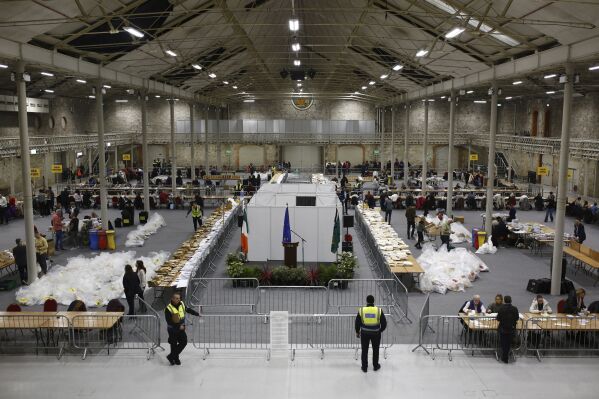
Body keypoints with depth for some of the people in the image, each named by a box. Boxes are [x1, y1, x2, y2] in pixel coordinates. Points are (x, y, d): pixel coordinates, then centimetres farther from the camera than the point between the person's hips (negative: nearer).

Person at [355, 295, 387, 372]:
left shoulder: (361, 310, -8)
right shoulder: (379, 310, -9)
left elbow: (357, 323, 1)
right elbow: (384, 323, -1)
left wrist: (357, 332, 17)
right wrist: (381, 330, 18)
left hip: (364, 333, 0)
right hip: (376, 333, 0)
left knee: (364, 350, 14)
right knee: (375, 350, 19)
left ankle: (364, 367, 22)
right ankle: (376, 366, 31)